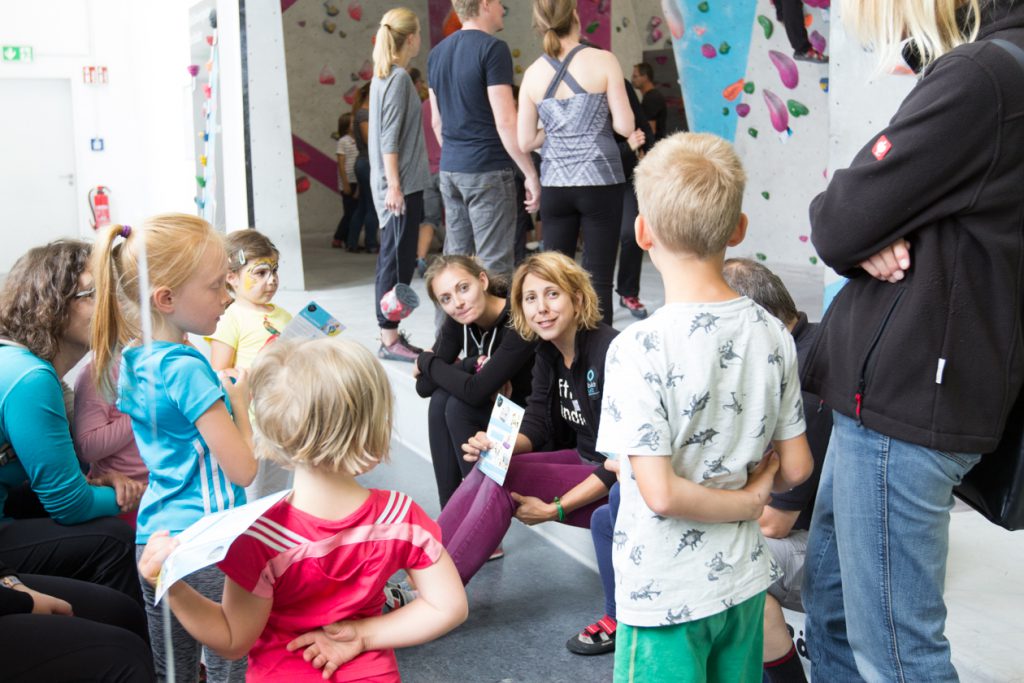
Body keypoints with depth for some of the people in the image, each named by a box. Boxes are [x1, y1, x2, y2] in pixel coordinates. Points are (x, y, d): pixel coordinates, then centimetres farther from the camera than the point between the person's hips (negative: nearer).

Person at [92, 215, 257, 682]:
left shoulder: (134, 360, 6)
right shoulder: (187, 368, -20)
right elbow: (243, 469, -17)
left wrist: (220, 392, 12)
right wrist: (239, 402, -4)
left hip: (154, 539, 9)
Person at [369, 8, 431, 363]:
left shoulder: (383, 76, 15)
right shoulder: (399, 78, -12)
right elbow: (390, 139, -17)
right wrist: (394, 185, -18)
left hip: (397, 184, 10)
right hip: (401, 184, -10)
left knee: (395, 261, 11)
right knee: (397, 262, -6)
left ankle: (390, 336, 17)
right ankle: (390, 339, -3)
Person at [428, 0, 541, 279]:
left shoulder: (437, 52, 12)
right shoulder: (492, 48, -11)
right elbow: (505, 121, -16)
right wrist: (531, 174, -11)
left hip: (450, 170, 8)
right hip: (488, 171, -7)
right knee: (494, 265, -4)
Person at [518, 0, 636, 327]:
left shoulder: (533, 73, 3)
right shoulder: (603, 61, -6)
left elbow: (525, 142, 3)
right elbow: (625, 127, -7)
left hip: (555, 185, 3)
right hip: (599, 182, -3)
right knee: (598, 278, 2)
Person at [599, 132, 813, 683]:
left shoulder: (639, 349, -22)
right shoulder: (772, 334, -6)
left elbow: (660, 493, -24)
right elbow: (796, 468, 1)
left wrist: (742, 502, -10)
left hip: (665, 595, -5)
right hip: (744, 582, 5)